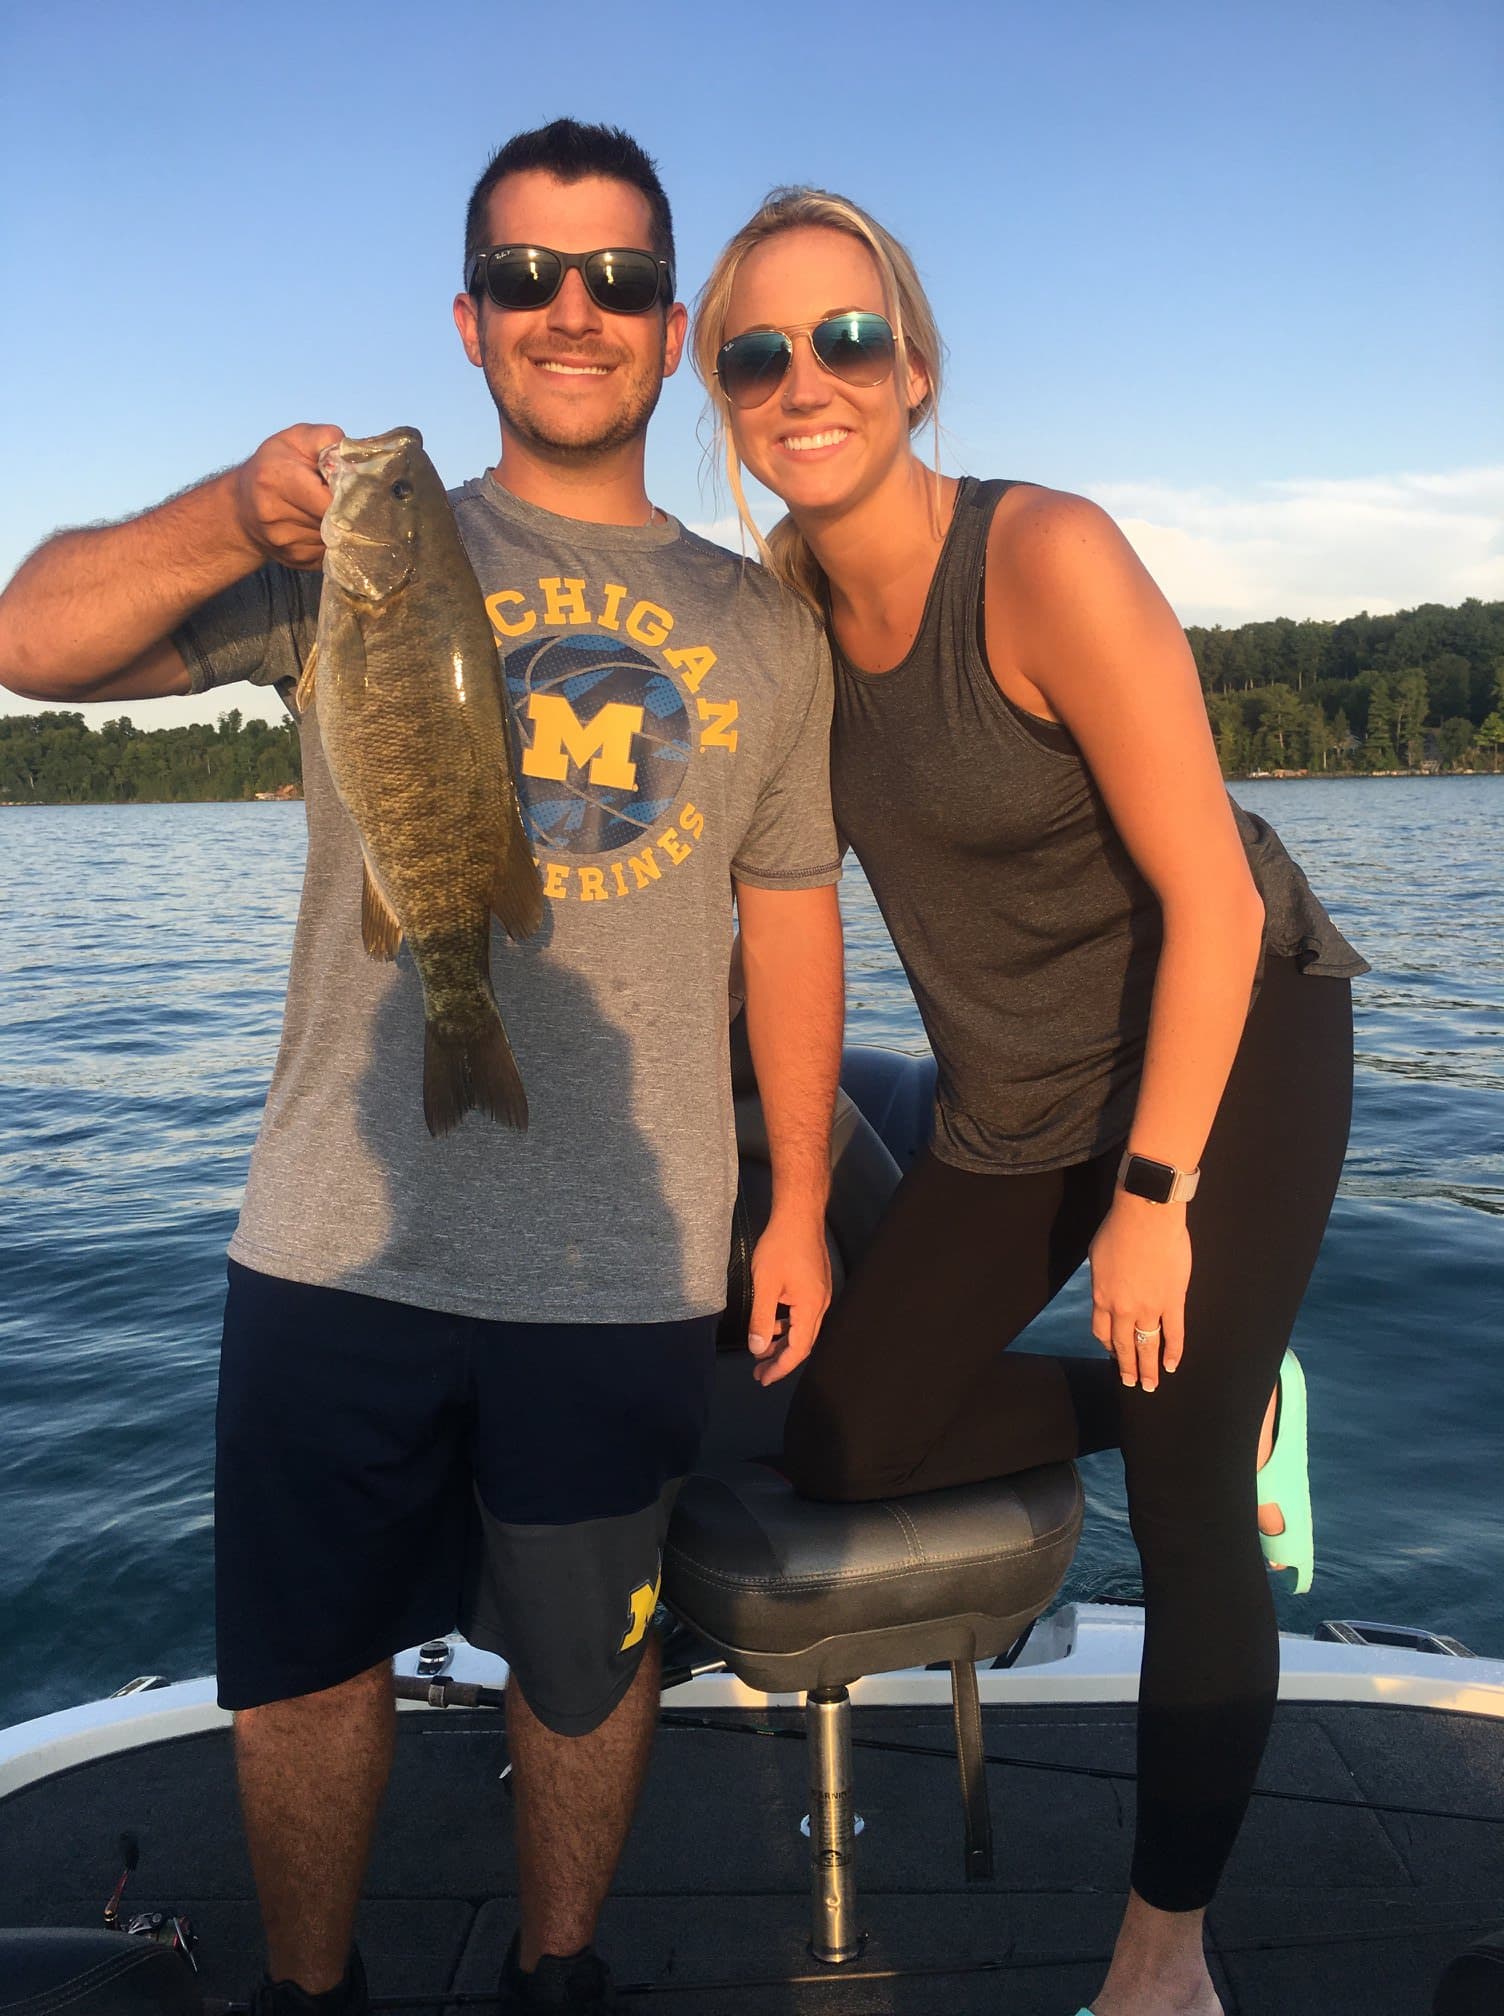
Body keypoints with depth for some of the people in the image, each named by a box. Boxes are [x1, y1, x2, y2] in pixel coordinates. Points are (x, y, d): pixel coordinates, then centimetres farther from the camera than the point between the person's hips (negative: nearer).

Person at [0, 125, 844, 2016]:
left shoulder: (764, 629, 8)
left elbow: (790, 916, 10)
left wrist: (800, 1201, 8)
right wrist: (235, 516, -26)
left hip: (627, 1267, 1)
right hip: (343, 1241, 0)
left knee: (587, 1664, 16)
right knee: (304, 1656, 14)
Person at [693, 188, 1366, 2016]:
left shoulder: (1048, 560, -24)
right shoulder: (784, 604, -7)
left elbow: (1212, 903, -22)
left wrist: (1154, 1196, -20)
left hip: (1228, 1047, -6)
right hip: (1011, 1094, 6)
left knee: (1183, 1509, -4)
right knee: (844, 1443, 7)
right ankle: (1222, 1395, 27)